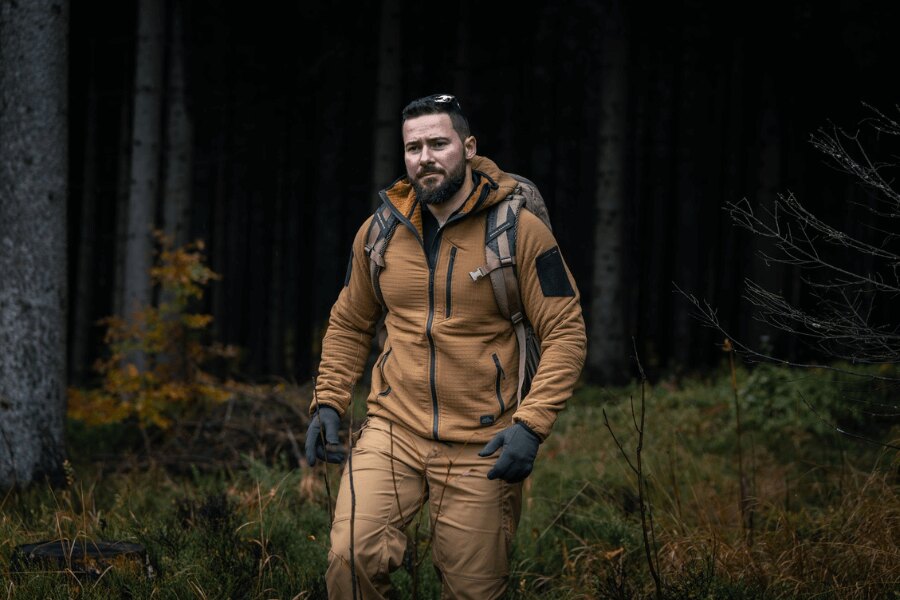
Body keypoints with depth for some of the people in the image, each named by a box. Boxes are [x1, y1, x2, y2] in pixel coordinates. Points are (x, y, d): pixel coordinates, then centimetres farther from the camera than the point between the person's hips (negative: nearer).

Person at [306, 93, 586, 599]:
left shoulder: (520, 230, -7)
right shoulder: (379, 232, 6)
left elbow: (566, 335, -7)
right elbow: (349, 325, 19)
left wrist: (531, 426, -17)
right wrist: (329, 403, 6)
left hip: (482, 445, -2)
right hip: (392, 431, 2)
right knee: (353, 557, -19)